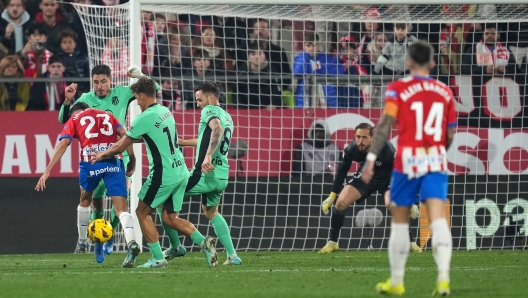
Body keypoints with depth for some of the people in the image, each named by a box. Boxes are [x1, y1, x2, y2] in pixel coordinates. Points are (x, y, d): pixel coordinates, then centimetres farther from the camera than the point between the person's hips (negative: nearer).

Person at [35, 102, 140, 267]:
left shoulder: (74, 120, 19)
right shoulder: (107, 116, 26)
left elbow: (63, 144, 5)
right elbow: (123, 134, 10)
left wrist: (47, 171, 1)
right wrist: (132, 160, 9)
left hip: (91, 163, -1)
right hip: (114, 161, 1)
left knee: (85, 200, 28)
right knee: (121, 208, -4)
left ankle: (82, 241, 38)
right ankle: (131, 242, -28)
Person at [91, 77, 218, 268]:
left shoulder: (144, 118, -13)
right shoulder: (165, 111, 12)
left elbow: (121, 147, -2)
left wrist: (102, 155, 15)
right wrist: (127, 138, 33)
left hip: (163, 175, -8)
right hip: (180, 172, 8)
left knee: (142, 212, 8)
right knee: (169, 218, 13)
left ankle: (158, 258, 5)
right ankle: (203, 242, -5)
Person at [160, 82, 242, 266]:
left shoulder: (210, 111, -8)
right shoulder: (227, 117, 20)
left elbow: (217, 129, -30)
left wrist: (208, 156, -40)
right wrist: (181, 142, 41)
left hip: (204, 174, -9)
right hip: (222, 176, 9)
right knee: (211, 212, 30)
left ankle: (175, 247, 6)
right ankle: (233, 256, 19)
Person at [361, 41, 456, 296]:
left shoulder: (398, 89, -2)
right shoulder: (445, 92, 9)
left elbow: (385, 124, -13)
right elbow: (450, 135, 14)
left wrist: (371, 158, -17)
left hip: (408, 160, -2)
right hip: (436, 160, 2)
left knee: (399, 220, 12)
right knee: (438, 218, -8)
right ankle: (443, 277, -26)